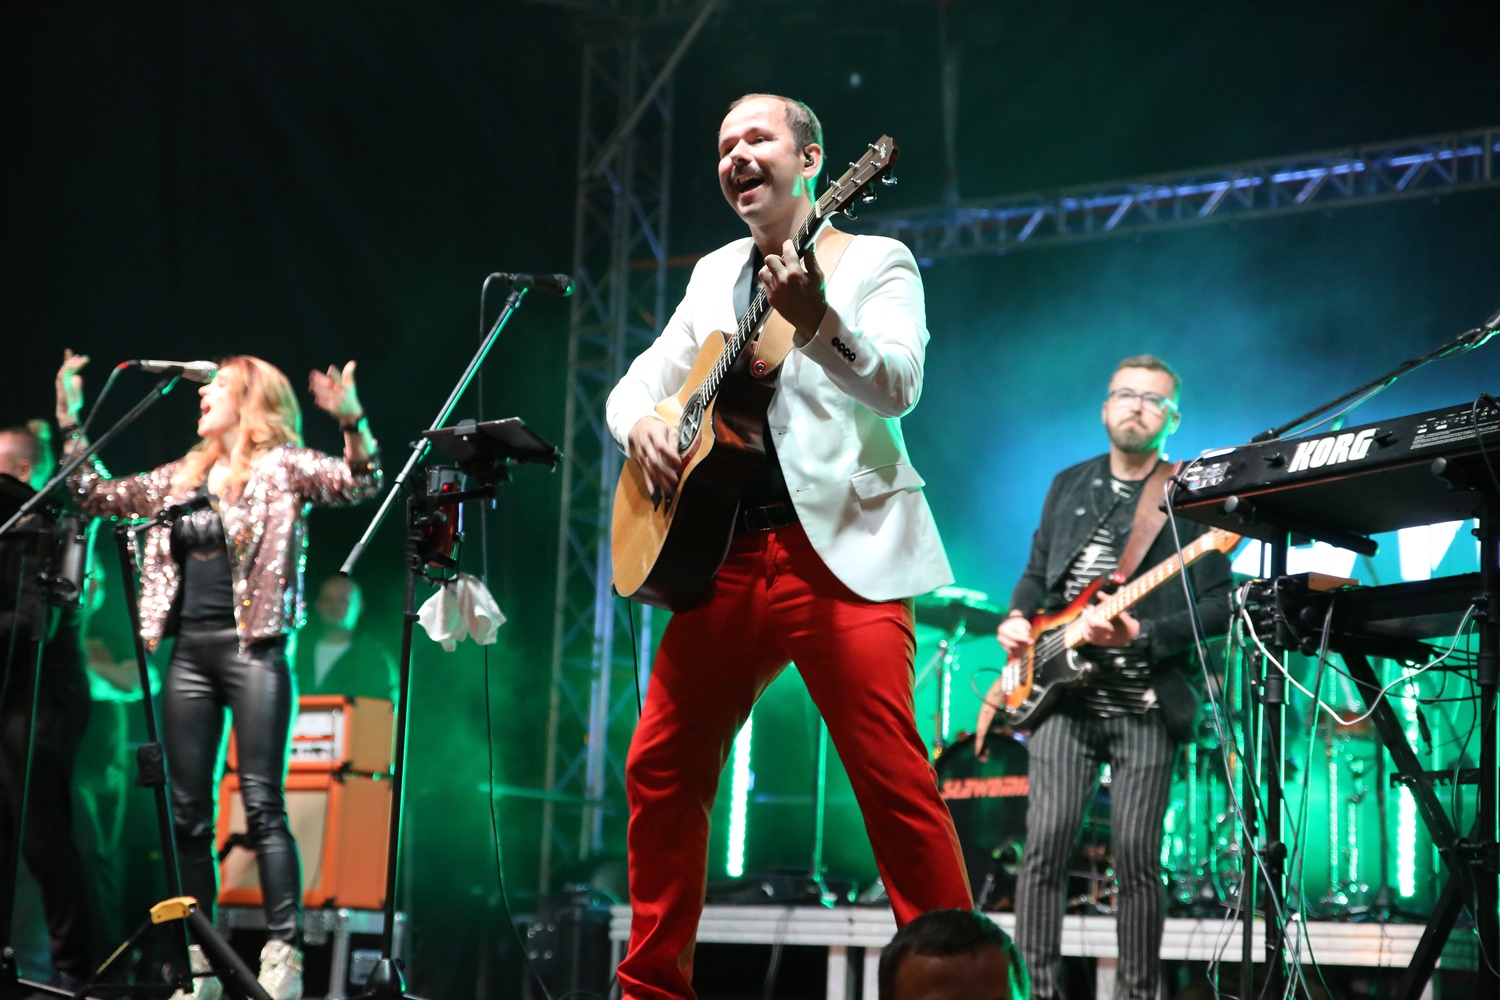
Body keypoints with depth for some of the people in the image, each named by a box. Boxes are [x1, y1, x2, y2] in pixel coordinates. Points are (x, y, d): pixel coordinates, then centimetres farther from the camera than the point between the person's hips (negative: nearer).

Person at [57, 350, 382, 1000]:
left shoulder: (283, 467, 0)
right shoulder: (184, 478, 18)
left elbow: (359, 484, -15)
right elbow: (98, 496, 24)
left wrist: (352, 421, -32)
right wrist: (70, 422, 19)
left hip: (252, 647, -6)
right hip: (190, 650, 6)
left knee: (262, 805, -12)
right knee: (187, 812, 5)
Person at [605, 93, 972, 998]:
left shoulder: (874, 262, 4)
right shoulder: (715, 275, 21)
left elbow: (898, 388, -12)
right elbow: (640, 381, 23)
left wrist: (817, 321, -30)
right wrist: (640, 422, -1)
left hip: (842, 548, -6)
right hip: (727, 552, 6)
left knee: (894, 779, -15)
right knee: (660, 768, 4)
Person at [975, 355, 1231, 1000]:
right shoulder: (1069, 486, 16)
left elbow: (1217, 603, -4)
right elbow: (1036, 574, 23)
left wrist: (1140, 633, -17)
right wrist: (1017, 619, 2)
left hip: (1147, 705, -3)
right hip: (1064, 695, 3)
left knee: (1137, 859, -4)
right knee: (1046, 844, -9)